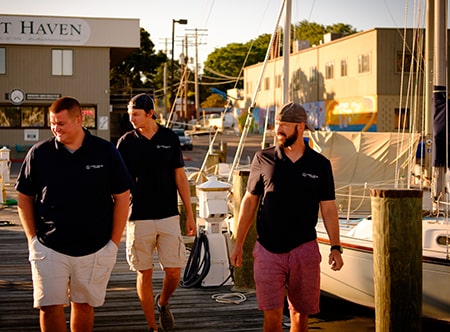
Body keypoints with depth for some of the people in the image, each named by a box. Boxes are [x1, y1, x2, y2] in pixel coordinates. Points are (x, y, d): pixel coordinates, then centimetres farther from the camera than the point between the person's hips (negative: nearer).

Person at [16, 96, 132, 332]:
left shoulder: (105, 151, -2)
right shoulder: (39, 153, -1)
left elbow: (122, 197, 2)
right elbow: (24, 197, 8)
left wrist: (114, 242, -2)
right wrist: (32, 238, 0)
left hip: (95, 249, 0)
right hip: (49, 248, 0)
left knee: (84, 306, 10)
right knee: (49, 307, -4)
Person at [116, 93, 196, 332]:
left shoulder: (170, 138, 3)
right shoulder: (126, 142, 0)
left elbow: (180, 178, 8)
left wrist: (190, 214, 6)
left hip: (168, 216, 1)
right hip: (138, 218, -1)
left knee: (174, 271, -1)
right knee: (145, 274, 4)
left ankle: (163, 303, 30)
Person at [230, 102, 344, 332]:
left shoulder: (320, 165, 2)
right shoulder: (263, 159, 2)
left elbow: (328, 208, 6)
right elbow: (249, 201, 7)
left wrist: (335, 247, -2)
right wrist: (238, 244, 6)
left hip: (304, 250, 1)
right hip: (268, 251, -1)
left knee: (300, 313, 9)